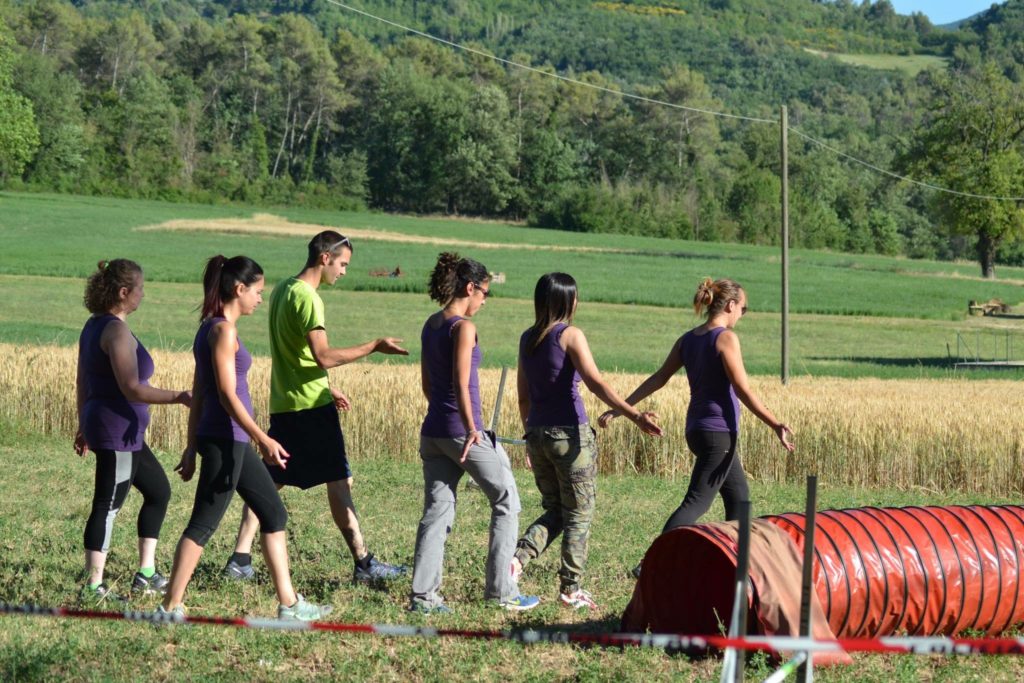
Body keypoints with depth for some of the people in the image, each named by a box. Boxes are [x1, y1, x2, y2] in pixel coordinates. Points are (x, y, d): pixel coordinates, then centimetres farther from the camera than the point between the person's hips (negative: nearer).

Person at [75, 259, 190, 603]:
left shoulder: (94, 326, 12)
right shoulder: (117, 331, -18)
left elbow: (82, 381, 19)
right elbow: (132, 388, -24)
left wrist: (84, 426, 25)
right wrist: (179, 397, -21)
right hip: (118, 431, -10)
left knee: (158, 491, 18)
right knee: (108, 506, -5)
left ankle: (146, 574, 21)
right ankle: (93, 587, -1)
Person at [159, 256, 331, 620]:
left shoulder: (212, 329, 14)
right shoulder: (223, 330, -14)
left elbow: (198, 394, 16)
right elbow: (227, 394, -19)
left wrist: (192, 447, 17)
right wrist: (264, 440, -20)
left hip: (233, 441, 10)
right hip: (224, 439, -10)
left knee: (274, 513, 13)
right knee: (203, 523, -5)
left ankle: (288, 602, 17)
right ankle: (170, 607, 1)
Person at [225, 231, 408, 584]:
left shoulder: (282, 290, 13)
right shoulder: (307, 298, -16)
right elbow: (324, 357, -23)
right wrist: (375, 346, -19)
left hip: (283, 405, 9)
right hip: (311, 406, -9)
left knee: (269, 482, 9)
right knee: (339, 481, -2)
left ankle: (240, 559, 6)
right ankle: (363, 563, 2)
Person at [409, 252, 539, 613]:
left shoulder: (430, 325, 10)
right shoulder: (463, 326, -14)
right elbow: (461, 384, -21)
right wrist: (471, 430, -21)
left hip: (433, 431, 8)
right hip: (463, 431, -8)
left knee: (436, 512, 8)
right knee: (505, 502, 8)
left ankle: (422, 594, 3)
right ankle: (501, 590, 10)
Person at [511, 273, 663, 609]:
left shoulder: (527, 339, 9)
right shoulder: (570, 335, -10)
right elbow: (595, 382, -20)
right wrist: (635, 416, -25)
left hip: (537, 433, 6)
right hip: (569, 433, -6)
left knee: (554, 511, 17)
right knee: (579, 515, 6)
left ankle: (518, 556, -5)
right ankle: (570, 588, 7)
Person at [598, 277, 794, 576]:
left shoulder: (687, 340, 9)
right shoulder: (726, 338, -13)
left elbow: (658, 378, 6)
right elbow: (743, 390, -16)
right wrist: (775, 425, -15)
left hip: (697, 429, 9)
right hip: (719, 431, -9)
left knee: (739, 496, 18)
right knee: (696, 503, -10)